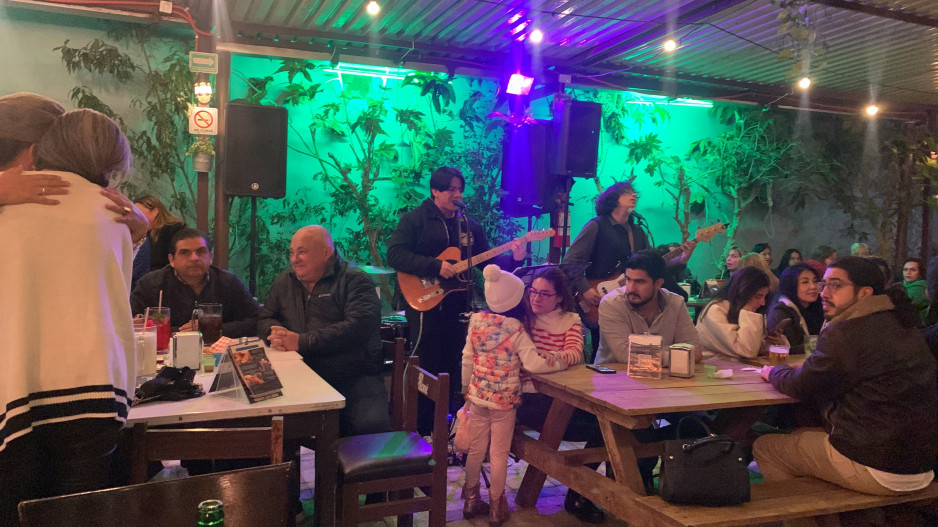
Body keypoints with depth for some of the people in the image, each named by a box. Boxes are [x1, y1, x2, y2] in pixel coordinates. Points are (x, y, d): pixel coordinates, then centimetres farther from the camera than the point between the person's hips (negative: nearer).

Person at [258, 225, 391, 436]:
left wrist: (302, 342, -17)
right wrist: (275, 333, -5)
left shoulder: (355, 280, -1)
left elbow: (359, 327, -16)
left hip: (355, 378, -4)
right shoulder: (285, 282, 19)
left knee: (371, 424, -30)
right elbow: (264, 319, 22)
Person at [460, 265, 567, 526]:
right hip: (504, 399, -4)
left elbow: (467, 360, 2)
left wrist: (466, 389, 14)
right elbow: (533, 363, -21)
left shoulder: (476, 321, -3)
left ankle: (471, 500, 28)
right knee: (499, 454, 8)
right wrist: (561, 363, -6)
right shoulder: (516, 330, -15)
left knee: (476, 450, 16)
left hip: (478, 396, 4)